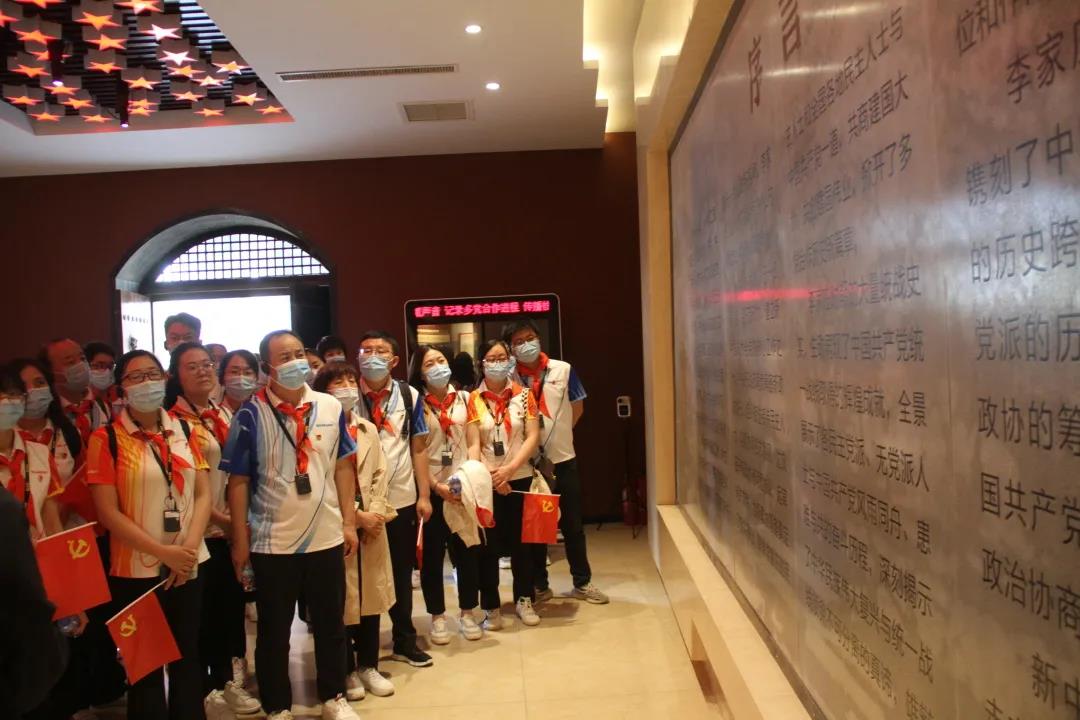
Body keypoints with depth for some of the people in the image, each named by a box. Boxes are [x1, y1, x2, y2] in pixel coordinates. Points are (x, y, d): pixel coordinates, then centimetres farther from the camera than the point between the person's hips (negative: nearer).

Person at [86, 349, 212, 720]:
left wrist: (189, 546, -11)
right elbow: (108, 512, -11)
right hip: (137, 569, -3)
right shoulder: (106, 438, -7)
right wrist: (162, 552, -16)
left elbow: (203, 493, 3)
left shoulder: (183, 430, 5)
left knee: (188, 656, 14)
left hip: (189, 564, 4)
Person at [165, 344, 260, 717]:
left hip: (234, 527, 6)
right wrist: (224, 520, -14)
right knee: (204, 611, 5)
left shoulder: (224, 415, 9)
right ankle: (205, 686, 22)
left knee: (234, 603, 14)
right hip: (201, 531, -6)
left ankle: (231, 677, 31)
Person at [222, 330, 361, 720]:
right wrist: (240, 540, -7)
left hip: (327, 536, 3)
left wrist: (349, 522, 3)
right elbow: (239, 481, -7)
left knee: (331, 622, 16)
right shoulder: (251, 415, -9)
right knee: (274, 629, 12)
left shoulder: (330, 407, 0)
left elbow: (343, 467, 5)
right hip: (272, 541, -3)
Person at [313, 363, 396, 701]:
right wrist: (355, 515, -14)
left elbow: (380, 474, 9)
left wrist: (376, 512, -6)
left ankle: (368, 665, 25)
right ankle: (347, 670, 18)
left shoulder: (369, 430, 13)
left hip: (373, 522, 5)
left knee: (371, 593, 11)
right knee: (342, 598, 3)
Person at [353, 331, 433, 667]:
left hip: (402, 499, 2)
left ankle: (405, 641, 31)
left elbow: (418, 448, 4)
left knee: (402, 572, 15)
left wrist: (423, 495, -1)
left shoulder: (409, 396, 3)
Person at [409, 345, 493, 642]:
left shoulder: (464, 399, 7)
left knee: (468, 549, 6)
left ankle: (467, 612, 22)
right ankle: (437, 616, 18)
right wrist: (437, 486, -15)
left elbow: (474, 442, 5)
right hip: (431, 488, -2)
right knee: (432, 553, 4)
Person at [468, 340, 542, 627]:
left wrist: (509, 469, -14)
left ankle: (524, 599, 21)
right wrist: (484, 475, -16)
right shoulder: (474, 400, 1)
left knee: (521, 539, 6)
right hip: (487, 482, 0)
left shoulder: (524, 395, 2)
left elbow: (533, 437, -4)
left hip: (520, 478, 0)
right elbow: (473, 444, -3)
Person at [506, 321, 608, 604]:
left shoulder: (563, 370, -3)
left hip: (563, 458, 1)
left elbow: (577, 407, 9)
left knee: (572, 524, 11)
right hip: (527, 461, -1)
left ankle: (582, 582, 25)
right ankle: (540, 585, 24)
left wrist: (558, 433, 5)